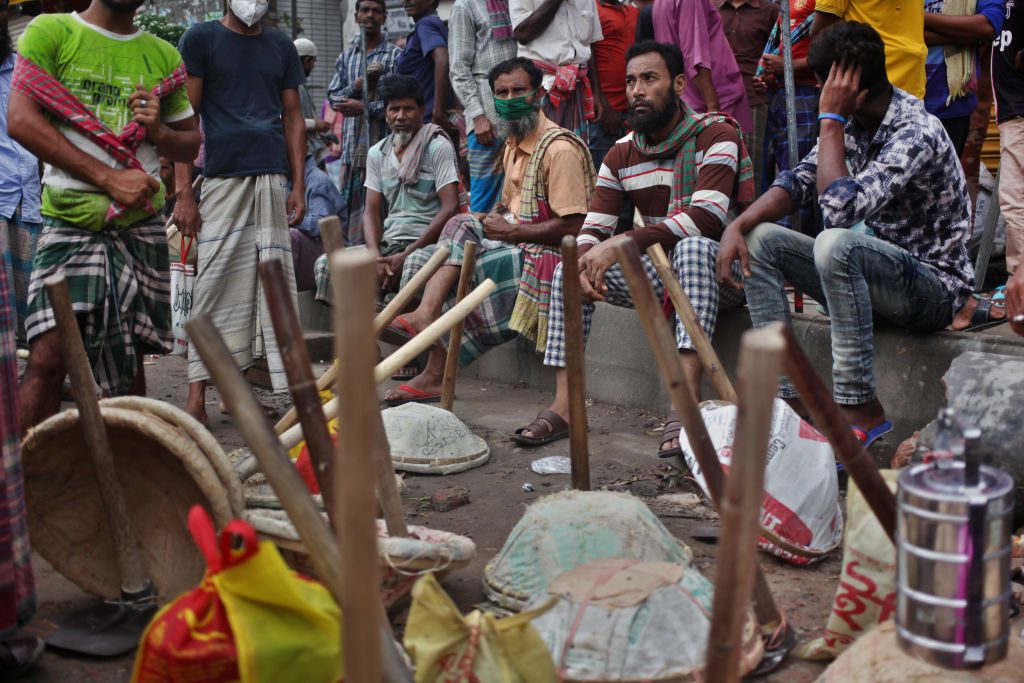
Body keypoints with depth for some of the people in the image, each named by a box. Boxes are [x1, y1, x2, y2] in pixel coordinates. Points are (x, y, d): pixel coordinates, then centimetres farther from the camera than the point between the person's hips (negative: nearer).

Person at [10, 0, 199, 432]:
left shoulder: (163, 56, 14)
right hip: (69, 221, -3)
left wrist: (158, 131, -3)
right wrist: (108, 178, -14)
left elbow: (191, 145, 22)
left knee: (129, 357, 7)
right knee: (48, 356, -14)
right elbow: (21, 120, -9)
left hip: (141, 225, 4)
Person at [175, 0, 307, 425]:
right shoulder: (201, 38, 3)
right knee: (214, 283, -6)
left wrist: (299, 187, 9)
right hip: (222, 177, -4)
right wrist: (183, 191, -10)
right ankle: (196, 395, -2)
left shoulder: (281, 46, 17)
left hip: (273, 178, 4)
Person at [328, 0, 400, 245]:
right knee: (350, 210, 5)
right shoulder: (345, 57, 18)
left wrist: (364, 107, -14)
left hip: (382, 144, -5)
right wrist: (356, 86, -8)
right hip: (351, 146, 5)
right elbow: (333, 96, 10)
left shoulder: (395, 56, 3)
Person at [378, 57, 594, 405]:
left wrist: (510, 231, -16)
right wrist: (489, 219, 4)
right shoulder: (513, 144, 17)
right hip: (514, 241, 9)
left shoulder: (560, 148, -14)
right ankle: (425, 315, -25)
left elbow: (570, 225, -20)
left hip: (547, 252, -9)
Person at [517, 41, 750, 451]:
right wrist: (585, 262, -25)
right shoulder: (621, 155, 7)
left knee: (693, 247, -38)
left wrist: (624, 242, -34)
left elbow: (708, 216, -27)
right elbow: (592, 229, 1)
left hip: (719, 267, -6)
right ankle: (564, 406, -17)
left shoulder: (715, 135, -12)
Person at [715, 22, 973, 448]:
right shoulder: (853, 122, 2)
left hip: (935, 288, -9)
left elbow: (840, 209, -34)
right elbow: (799, 182, 6)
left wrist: (831, 119, -25)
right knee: (759, 240, -4)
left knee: (836, 244, -36)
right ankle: (788, 397, -12)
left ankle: (860, 408, -27)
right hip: (871, 271, 9)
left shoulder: (917, 134, -24)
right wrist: (738, 225, -11)